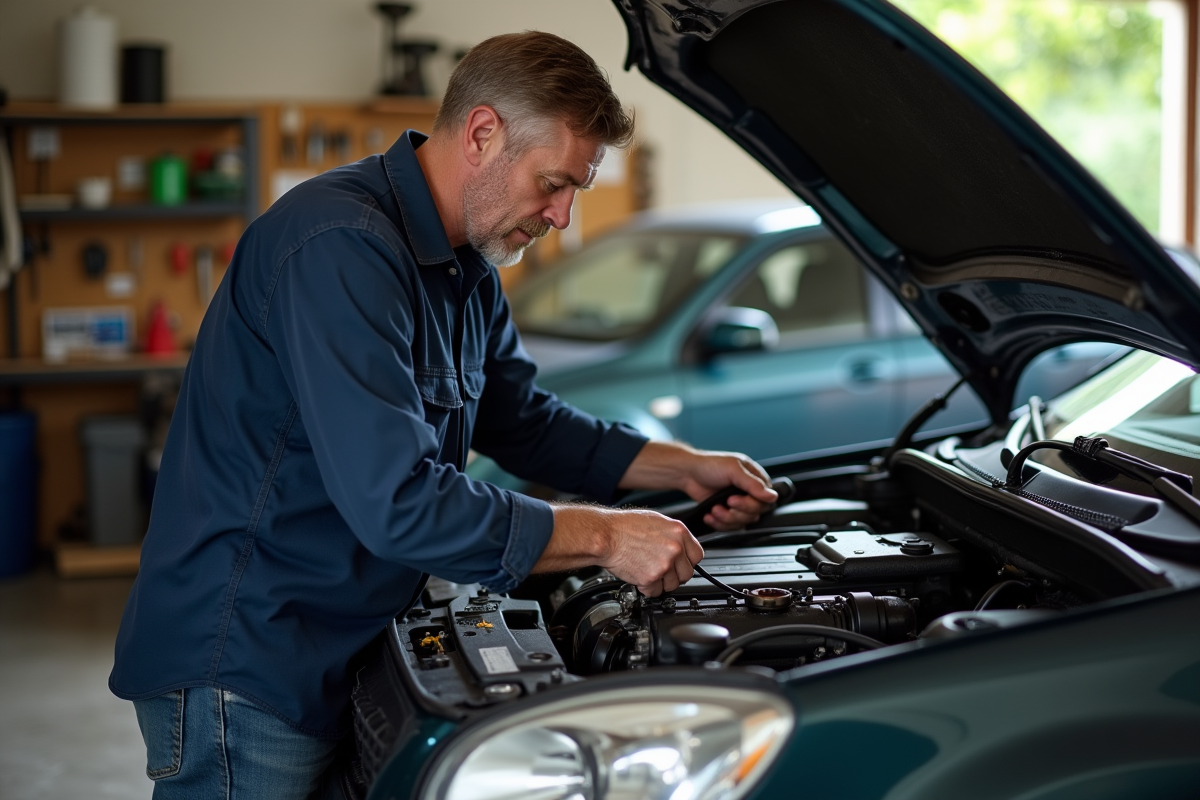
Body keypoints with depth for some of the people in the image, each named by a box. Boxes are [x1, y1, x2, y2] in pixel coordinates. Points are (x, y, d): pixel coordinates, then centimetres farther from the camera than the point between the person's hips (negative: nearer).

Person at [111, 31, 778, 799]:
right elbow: (398, 501, -30)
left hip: (335, 656, 10)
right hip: (240, 664, -9)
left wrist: (685, 467, 10)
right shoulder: (341, 247, -24)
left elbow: (524, 422, 21)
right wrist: (603, 537, -23)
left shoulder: (463, 269, 9)